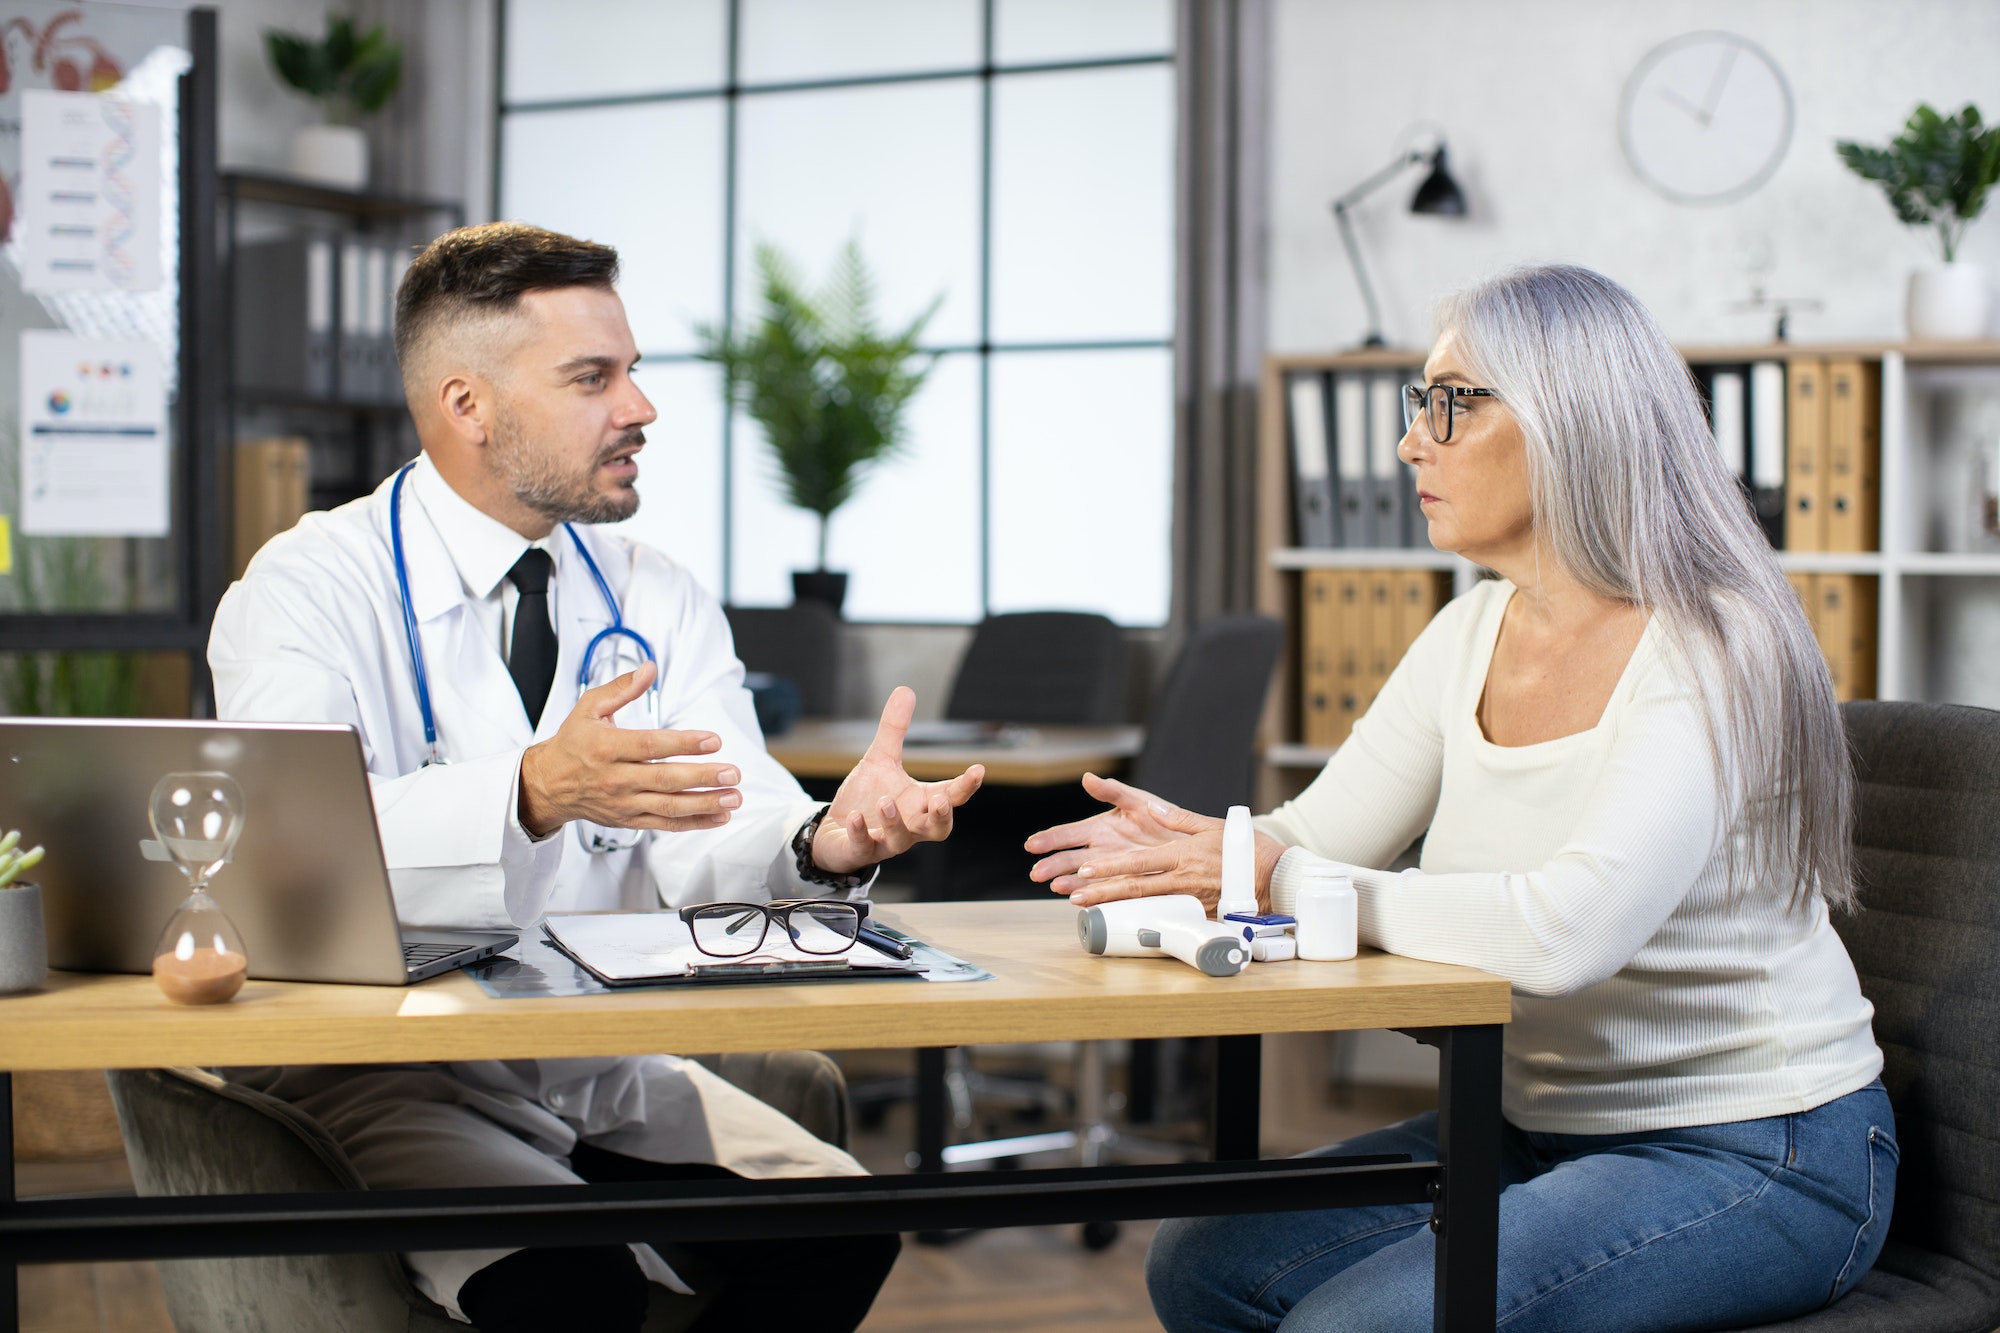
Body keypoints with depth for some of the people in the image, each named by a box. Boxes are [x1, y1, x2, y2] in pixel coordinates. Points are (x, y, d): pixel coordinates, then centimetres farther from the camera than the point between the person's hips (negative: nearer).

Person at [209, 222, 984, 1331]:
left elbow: (711, 841, -7)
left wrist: (826, 841, -31)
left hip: (607, 1072, 5)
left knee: (840, 1232, -17)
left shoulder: (658, 602, 9)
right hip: (377, 1070, -5)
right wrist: (536, 793, -44)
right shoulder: (307, 591, -8)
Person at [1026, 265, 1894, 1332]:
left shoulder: (1713, 648, -21)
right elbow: (1314, 837, 6)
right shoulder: (1475, 633, 5)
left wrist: (1282, 881, -28)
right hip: (1543, 1123, 8)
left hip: (1759, 1156, -8)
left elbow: (1569, 929, -34)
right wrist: (1192, 845, -17)